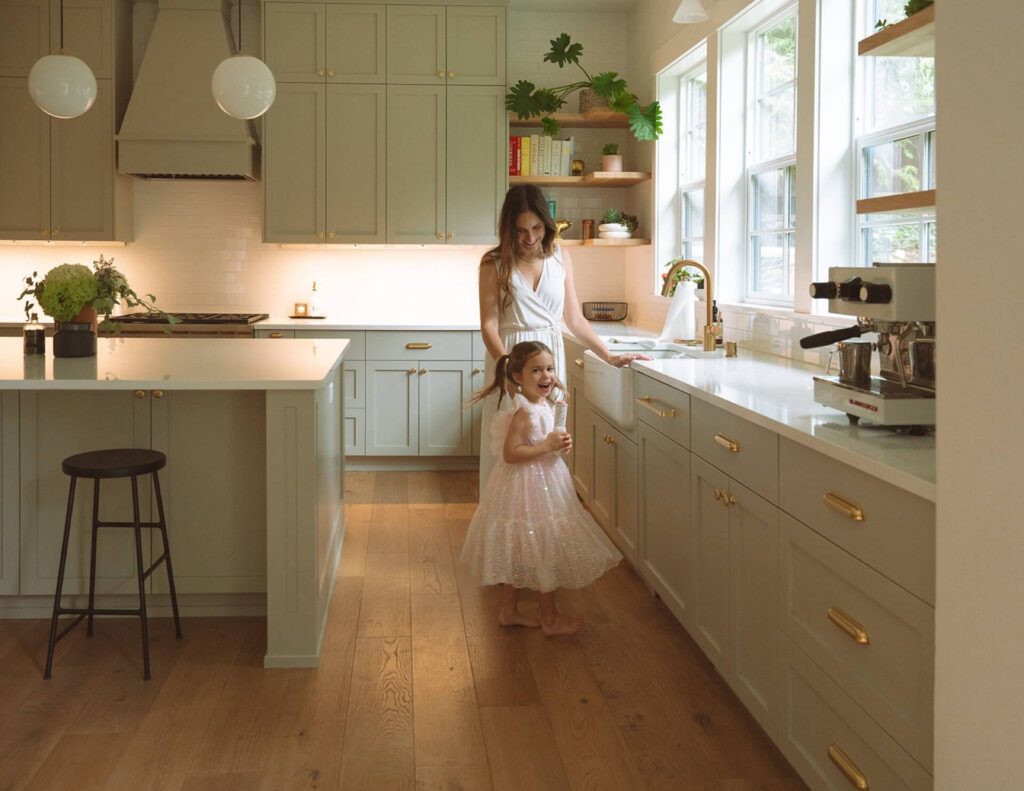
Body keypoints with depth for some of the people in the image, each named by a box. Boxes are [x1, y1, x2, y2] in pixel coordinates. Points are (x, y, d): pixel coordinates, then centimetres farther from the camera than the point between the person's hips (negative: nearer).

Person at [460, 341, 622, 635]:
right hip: (528, 487, -10)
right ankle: (551, 619, 16)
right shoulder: (525, 412, -23)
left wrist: (559, 444, 2)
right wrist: (548, 446, -26)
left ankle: (509, 611, 30)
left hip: (541, 484, 10)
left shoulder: (541, 406, 7)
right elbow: (510, 453, -27)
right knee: (544, 554, 2)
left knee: (519, 554, 18)